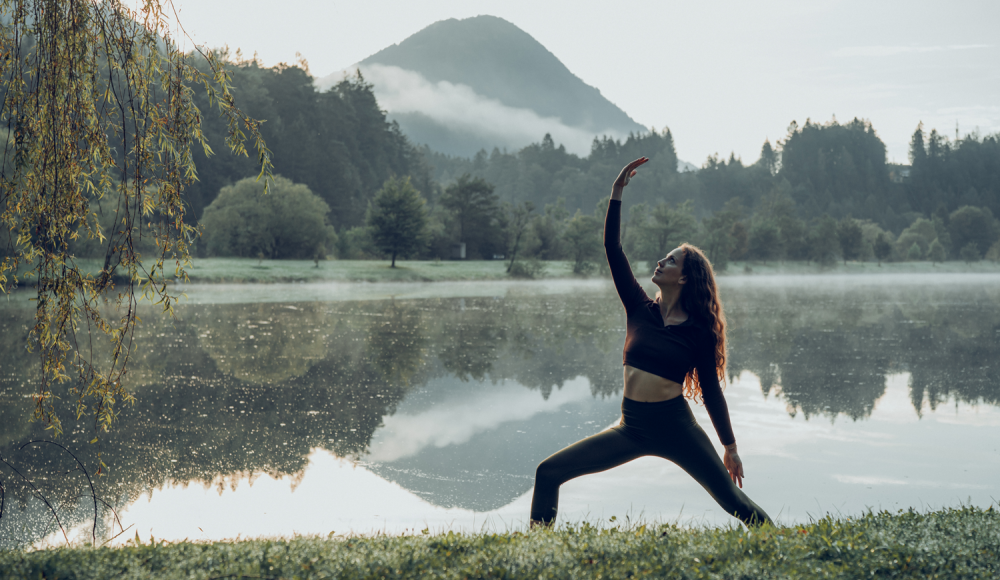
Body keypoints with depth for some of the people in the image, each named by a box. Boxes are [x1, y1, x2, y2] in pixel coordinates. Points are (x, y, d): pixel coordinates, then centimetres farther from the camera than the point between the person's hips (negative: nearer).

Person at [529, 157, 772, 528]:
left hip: (676, 428, -4)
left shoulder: (699, 330, -4)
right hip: (632, 427, 4)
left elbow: (711, 390, 1)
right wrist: (617, 192, -2)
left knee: (733, 501, -6)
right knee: (548, 473, -2)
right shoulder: (640, 310, 5)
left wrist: (730, 448, 3)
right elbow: (612, 250, 2)